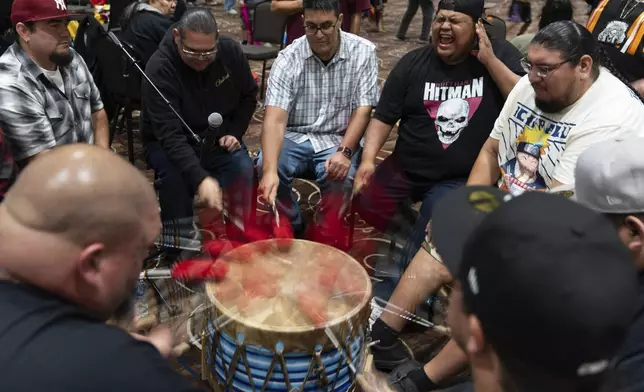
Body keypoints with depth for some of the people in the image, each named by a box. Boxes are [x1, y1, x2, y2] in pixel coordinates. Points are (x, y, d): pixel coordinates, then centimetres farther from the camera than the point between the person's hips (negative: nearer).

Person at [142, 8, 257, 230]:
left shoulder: (231, 52, -13)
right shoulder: (159, 68, -27)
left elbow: (249, 95, 6)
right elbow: (170, 135, -35)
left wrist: (234, 133, -8)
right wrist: (201, 178, -47)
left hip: (218, 137, 3)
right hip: (168, 142, -2)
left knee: (243, 170, -25)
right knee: (175, 178, -33)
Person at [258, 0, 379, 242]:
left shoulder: (363, 52, -8)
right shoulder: (288, 59, -12)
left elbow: (363, 109, -8)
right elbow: (275, 119, -23)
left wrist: (345, 152, -25)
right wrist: (270, 170, -39)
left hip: (338, 138, 0)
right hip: (294, 136, 1)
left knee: (340, 178, -31)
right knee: (265, 167, -27)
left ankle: (327, 237, -1)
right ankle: (291, 227, 2)